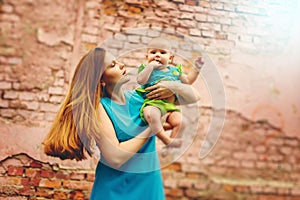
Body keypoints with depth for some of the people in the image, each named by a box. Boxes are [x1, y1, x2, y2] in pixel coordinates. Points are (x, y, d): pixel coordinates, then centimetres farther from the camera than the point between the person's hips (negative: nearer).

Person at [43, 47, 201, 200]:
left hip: (150, 186, 5)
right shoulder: (99, 106, -13)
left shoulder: (138, 98, 1)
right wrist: (152, 128, -16)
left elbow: (193, 96, 5)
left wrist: (173, 86, -15)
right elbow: (114, 158, -23)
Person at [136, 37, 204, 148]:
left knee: (179, 122, -24)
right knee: (151, 114, -39)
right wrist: (150, 66, -8)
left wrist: (196, 69, 25)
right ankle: (166, 139, -34)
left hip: (171, 105, 4)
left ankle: (170, 147, -13)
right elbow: (140, 80, -9)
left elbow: (187, 80, 34)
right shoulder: (147, 68, 12)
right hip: (153, 103, -4)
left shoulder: (174, 70, 24)